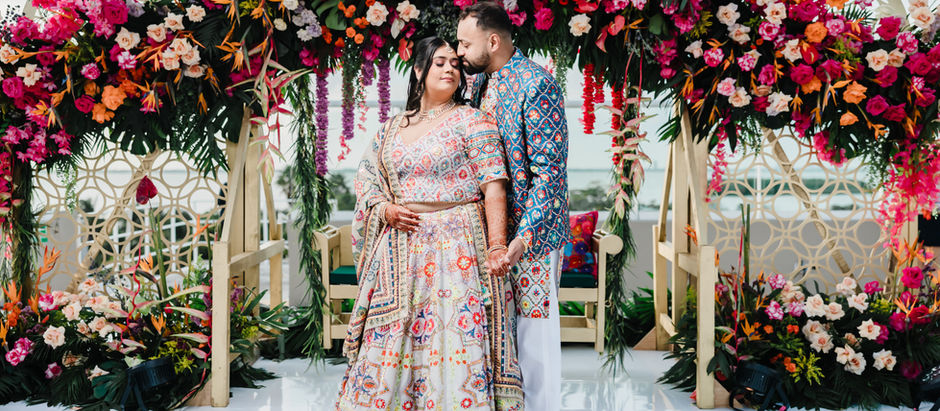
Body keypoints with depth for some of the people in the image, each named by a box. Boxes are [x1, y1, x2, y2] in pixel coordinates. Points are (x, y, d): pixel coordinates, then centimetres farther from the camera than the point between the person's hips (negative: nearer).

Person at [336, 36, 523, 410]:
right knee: (390, 342, 5)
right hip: (400, 251, 4)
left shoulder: (471, 121, 1)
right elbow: (366, 179, 18)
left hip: (455, 249, -4)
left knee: (454, 336, -7)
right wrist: (385, 210, -3)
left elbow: (493, 186, -7)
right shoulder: (392, 129, 16)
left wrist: (497, 245, -17)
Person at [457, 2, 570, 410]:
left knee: (534, 329, 0)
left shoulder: (538, 85, -15)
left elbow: (549, 171, -19)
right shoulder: (479, 82, 11)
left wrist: (524, 237, -24)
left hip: (531, 229, -8)